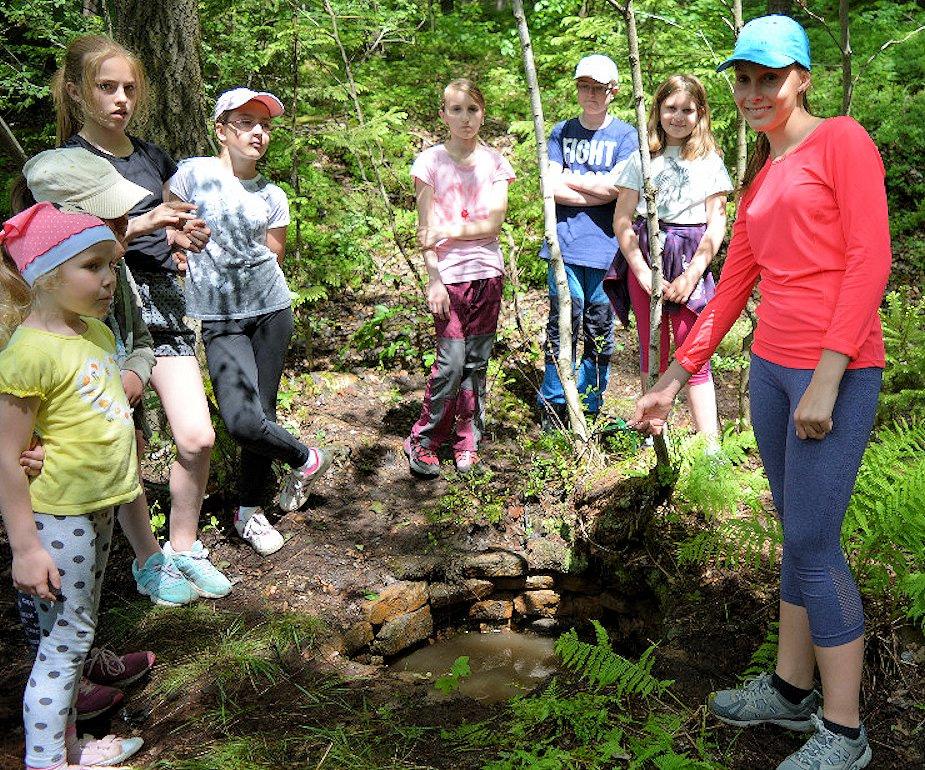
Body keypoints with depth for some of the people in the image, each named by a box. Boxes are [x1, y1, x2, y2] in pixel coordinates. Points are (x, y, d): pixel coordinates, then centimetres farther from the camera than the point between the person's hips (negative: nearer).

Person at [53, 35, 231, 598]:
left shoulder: (151, 157, 13)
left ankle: (184, 548, 19)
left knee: (198, 436, -2)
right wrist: (144, 223, -21)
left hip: (163, 301, 5)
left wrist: (185, 235, 1)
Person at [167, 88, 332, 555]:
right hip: (218, 321, -2)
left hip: (270, 310, 3)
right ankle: (305, 459, 13)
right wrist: (193, 275, -6)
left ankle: (249, 511, 24)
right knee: (243, 422, -17)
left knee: (262, 413, 3)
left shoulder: (272, 197, 9)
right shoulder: (192, 175, -1)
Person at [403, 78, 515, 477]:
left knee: (477, 362, 6)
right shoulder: (429, 161, 0)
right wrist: (433, 279, -10)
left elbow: (493, 223, -1)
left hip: (488, 272, 3)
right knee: (451, 361, -9)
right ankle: (422, 441, 7)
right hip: (449, 274, -3)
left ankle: (467, 442, 18)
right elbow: (426, 230, -4)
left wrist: (450, 230, -13)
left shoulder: (495, 162, 7)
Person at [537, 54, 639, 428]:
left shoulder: (625, 135, 5)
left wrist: (568, 177, 0)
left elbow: (617, 188, -9)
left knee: (599, 328, 4)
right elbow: (552, 188, 1)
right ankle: (552, 410, 5)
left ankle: (589, 409, 15)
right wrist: (597, 191, -6)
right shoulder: (561, 132, 13)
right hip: (565, 243, 1)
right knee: (564, 322, -4)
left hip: (604, 246, -1)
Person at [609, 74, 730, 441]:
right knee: (651, 352, 8)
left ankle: (710, 445, -4)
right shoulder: (641, 159, 7)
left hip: (689, 263, -2)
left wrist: (691, 276, -9)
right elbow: (622, 219, 2)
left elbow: (716, 224, 2)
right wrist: (644, 273, -8)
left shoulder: (710, 161, 6)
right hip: (643, 260, 2)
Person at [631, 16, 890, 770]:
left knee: (811, 544, -4)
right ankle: (791, 688, 28)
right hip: (772, 366, 8)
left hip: (836, 370, -7)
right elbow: (733, 285, 18)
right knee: (801, 533, 15)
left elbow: (871, 259, -13)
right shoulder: (759, 179, 17)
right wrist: (675, 377, 15)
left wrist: (827, 377, -19)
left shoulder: (843, 142, -5)